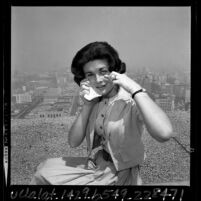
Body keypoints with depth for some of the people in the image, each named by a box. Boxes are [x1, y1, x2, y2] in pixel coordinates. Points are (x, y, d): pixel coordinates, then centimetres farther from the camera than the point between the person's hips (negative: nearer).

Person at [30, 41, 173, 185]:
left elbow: (165, 133, -40)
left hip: (119, 176, -5)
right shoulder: (95, 101, 0)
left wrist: (136, 89, -36)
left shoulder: (132, 101, -21)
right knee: (43, 174, 2)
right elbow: (73, 142, -5)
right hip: (91, 167, 6)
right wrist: (87, 105, -15)